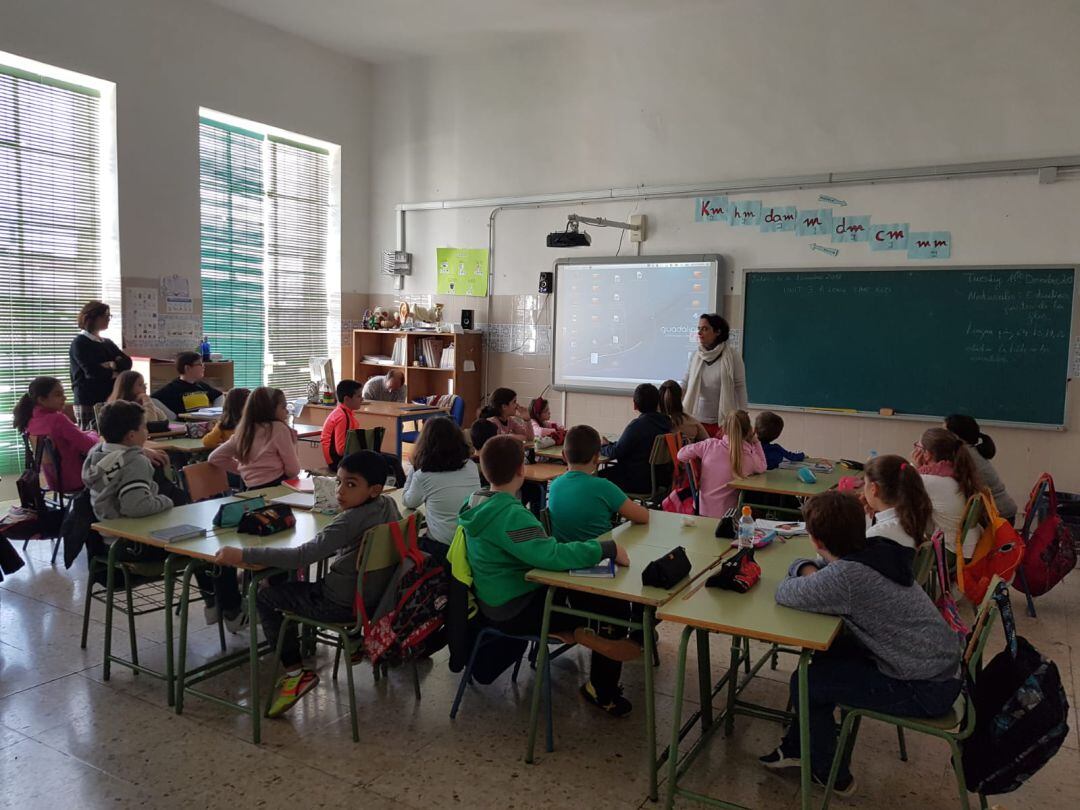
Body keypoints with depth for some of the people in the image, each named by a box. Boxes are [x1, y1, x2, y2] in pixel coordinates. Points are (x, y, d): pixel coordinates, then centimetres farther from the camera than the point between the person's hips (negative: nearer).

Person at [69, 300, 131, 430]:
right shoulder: (79, 343, -2)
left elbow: (127, 362, 7)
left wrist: (113, 365, -12)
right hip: (88, 402, -6)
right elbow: (92, 371, -13)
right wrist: (112, 374, 1)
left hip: (110, 399, 6)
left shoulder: (108, 343, 20)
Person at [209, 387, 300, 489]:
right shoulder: (279, 428, -6)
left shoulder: (243, 431, 12)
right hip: (276, 487, -7)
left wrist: (246, 469, 18)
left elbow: (215, 458, 22)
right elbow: (293, 470, -7)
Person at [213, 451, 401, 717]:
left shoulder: (351, 520, -27)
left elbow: (301, 556, -33)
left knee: (265, 597, 8)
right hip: (376, 595, 8)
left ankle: (295, 670, 7)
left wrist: (243, 554, -31)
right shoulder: (389, 505, -5)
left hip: (342, 605, -8)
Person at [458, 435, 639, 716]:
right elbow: (551, 555, -37)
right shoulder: (509, 515, -28)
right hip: (515, 612, -9)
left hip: (497, 599, 10)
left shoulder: (477, 502, 1)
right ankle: (602, 691, 6)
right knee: (616, 607, -7)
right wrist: (607, 548, -29)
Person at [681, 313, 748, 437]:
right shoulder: (695, 356, 4)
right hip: (697, 420, 3)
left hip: (723, 422, -3)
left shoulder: (732, 356, -4)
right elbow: (685, 384, 10)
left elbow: (740, 388, -2)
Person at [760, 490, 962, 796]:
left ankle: (832, 776, 21)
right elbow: (800, 563, 11)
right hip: (938, 664, 9)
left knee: (806, 682, -1)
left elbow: (784, 594, -18)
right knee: (825, 657, 16)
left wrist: (808, 580, 0)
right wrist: (810, 571, -11)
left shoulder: (847, 577, -31)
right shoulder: (875, 550, -2)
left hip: (926, 689, -9)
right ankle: (797, 747, 30)